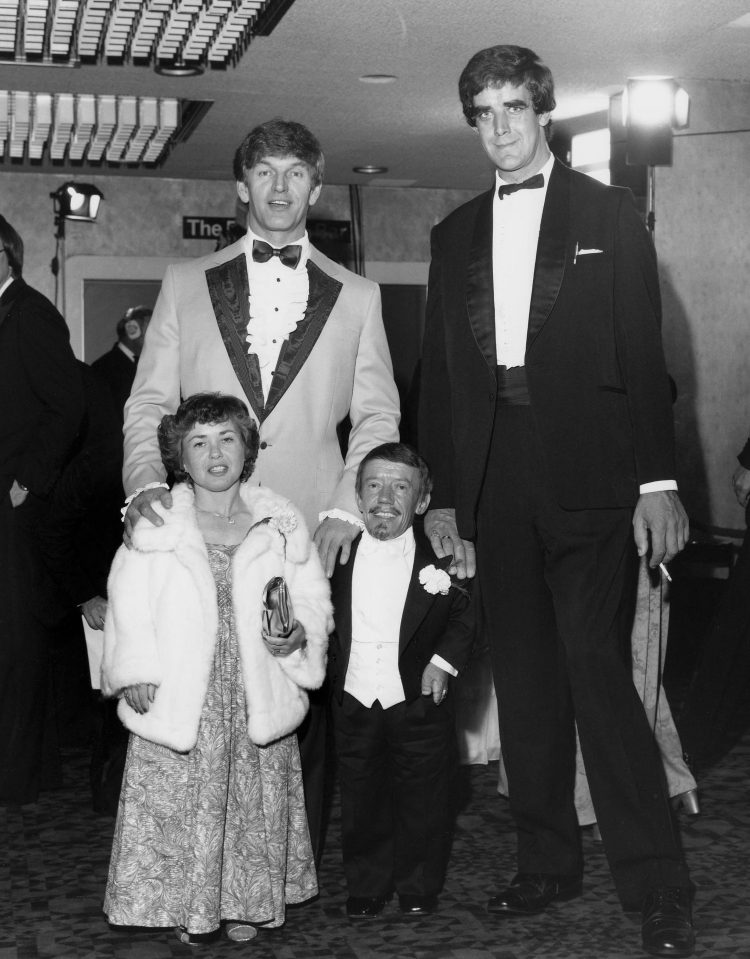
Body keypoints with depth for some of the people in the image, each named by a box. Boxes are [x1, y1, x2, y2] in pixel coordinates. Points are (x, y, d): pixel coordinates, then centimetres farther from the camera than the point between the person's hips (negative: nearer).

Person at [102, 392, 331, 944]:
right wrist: (137, 672, -11)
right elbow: (129, 602, -2)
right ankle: (188, 907, 21)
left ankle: (245, 903, 27)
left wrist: (300, 635, -13)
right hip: (180, 700, -1)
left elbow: (314, 597, 7)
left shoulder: (280, 522, 5)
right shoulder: (155, 523, 1)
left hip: (259, 700, 2)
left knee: (254, 799, 9)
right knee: (183, 800, 3)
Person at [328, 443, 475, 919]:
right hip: (355, 701, 2)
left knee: (422, 798, 10)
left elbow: (465, 615, -1)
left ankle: (419, 886, 29)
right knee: (361, 799, 13)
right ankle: (367, 886, 29)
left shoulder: (440, 556, -8)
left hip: (419, 701, -2)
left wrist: (444, 660, -11)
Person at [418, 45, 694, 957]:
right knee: (525, 678, 8)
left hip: (588, 477, -4)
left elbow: (642, 351, 0)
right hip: (494, 484, 4)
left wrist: (658, 479, -8)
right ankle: (546, 862, 20)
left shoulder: (608, 214, 6)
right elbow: (438, 368, 13)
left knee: (596, 671, -10)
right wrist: (441, 492, 6)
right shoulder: (455, 234, 16)